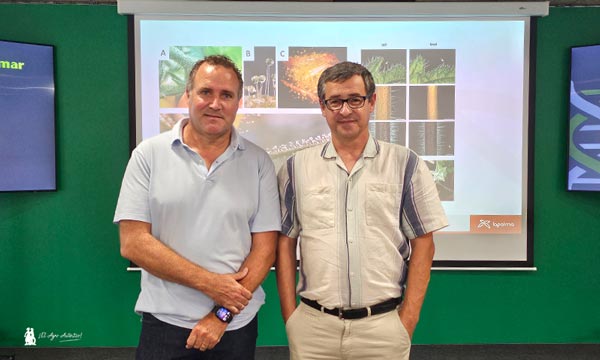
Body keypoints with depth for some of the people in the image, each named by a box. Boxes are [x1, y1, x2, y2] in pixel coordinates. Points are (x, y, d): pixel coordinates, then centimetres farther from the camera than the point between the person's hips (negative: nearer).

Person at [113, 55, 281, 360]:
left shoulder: (258, 162, -3)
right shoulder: (149, 154, -5)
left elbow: (264, 247, -4)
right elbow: (133, 243, -9)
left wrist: (222, 314, -10)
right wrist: (209, 282, -14)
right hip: (164, 323, -1)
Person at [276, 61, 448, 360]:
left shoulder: (406, 164, -1)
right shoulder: (296, 167, 1)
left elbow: (423, 245, 0)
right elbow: (285, 243, 3)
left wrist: (408, 319, -4)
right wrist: (290, 317, 0)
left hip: (384, 324, 0)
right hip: (313, 325, 1)